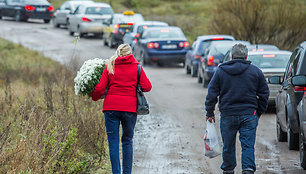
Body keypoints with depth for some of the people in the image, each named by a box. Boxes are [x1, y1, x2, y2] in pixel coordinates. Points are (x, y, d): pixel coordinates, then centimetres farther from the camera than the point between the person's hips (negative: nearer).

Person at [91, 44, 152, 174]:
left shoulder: (110, 67, 3)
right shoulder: (136, 67, 3)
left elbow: (100, 88, -1)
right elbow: (147, 87, 0)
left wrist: (94, 97, 18)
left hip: (111, 107, 0)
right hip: (129, 108, 0)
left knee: (113, 142, 3)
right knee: (127, 141, 12)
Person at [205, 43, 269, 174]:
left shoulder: (220, 71, 3)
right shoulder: (255, 71, 4)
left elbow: (211, 94, 2)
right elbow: (264, 94, 8)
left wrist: (209, 113, 9)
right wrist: (259, 113, 18)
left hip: (228, 115, 0)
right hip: (249, 114, 0)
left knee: (228, 146, 12)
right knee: (248, 145, -1)